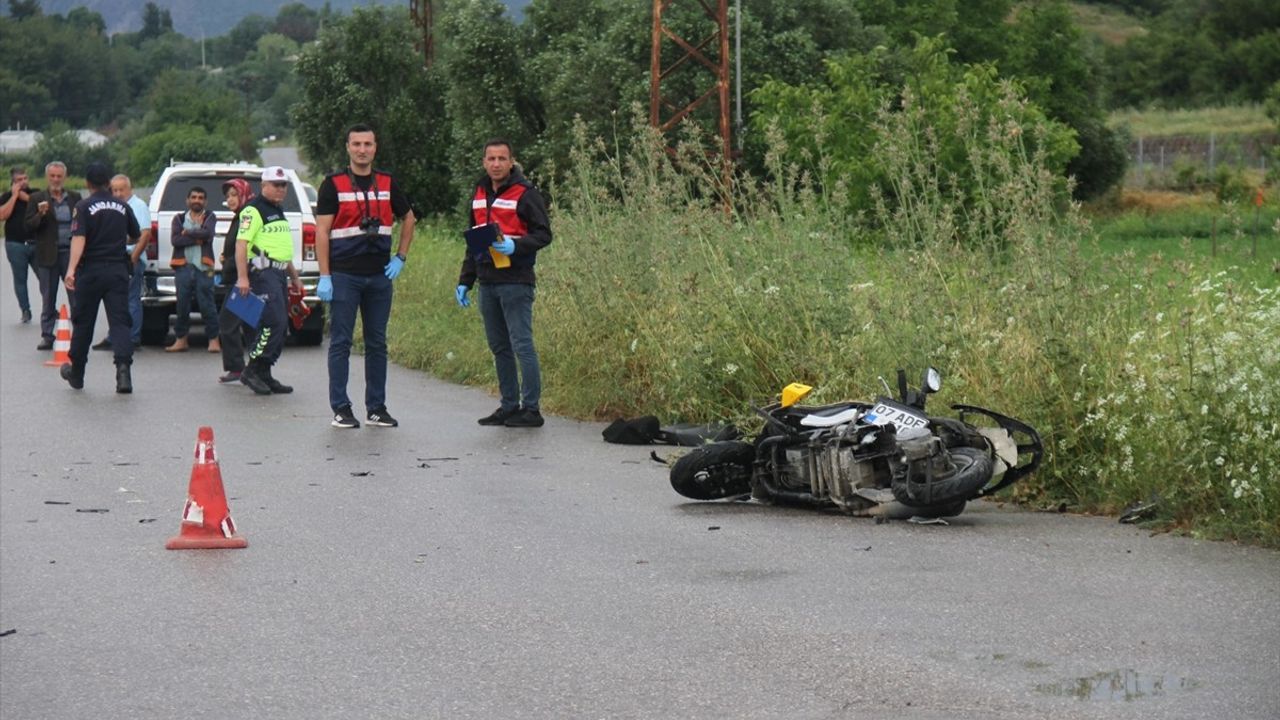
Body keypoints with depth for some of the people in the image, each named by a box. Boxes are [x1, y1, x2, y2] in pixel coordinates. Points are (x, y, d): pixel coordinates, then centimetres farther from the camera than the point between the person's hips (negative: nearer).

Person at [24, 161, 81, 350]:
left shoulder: (75, 198, 8)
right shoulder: (37, 199, 3)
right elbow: (28, 226, -1)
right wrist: (40, 215, -19)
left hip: (71, 253, 1)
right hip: (48, 255, 0)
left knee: (76, 296, -1)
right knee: (48, 299, 7)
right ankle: (47, 336, 13)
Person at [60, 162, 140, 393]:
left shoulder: (84, 207, -6)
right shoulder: (122, 207, 7)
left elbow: (79, 239, -19)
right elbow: (136, 236, 21)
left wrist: (71, 269, -26)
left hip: (91, 271, -2)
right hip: (118, 270, 2)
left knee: (83, 322, 11)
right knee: (119, 321, -3)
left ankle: (76, 373, 24)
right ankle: (123, 366, -25)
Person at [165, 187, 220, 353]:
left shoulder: (210, 217, 11)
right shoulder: (179, 218, 15)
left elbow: (207, 233, -12)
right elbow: (175, 240, -2)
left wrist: (187, 233, -4)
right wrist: (197, 238, -9)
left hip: (203, 268, -2)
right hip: (183, 267, 2)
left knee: (207, 305, -5)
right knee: (182, 306, 4)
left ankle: (213, 340, 0)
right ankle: (181, 340, 13)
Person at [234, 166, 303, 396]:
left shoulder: (278, 211, 23)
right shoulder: (254, 210, -8)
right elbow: (241, 243, -16)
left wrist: (294, 276, 31)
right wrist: (242, 277, -23)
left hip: (278, 273, 10)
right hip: (263, 272, -10)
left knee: (278, 327, 8)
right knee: (274, 322, -18)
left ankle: (264, 376, 13)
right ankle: (252, 370, -12)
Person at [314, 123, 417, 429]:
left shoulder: (387, 184, 9)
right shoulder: (333, 184, -2)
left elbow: (408, 219, 23)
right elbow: (322, 232, -5)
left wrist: (400, 257, 12)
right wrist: (324, 277, -12)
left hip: (380, 276, 4)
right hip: (344, 275, -4)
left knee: (377, 343, 7)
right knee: (341, 343, -1)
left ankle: (377, 407, 14)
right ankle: (340, 408, 3)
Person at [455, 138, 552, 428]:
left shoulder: (525, 194, -7)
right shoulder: (480, 194, 16)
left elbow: (543, 235, -9)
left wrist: (515, 246, -26)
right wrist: (465, 281, 19)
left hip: (516, 282, -7)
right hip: (488, 283, 8)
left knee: (522, 345, -7)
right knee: (499, 348, 11)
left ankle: (530, 409, -3)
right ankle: (509, 406, 18)